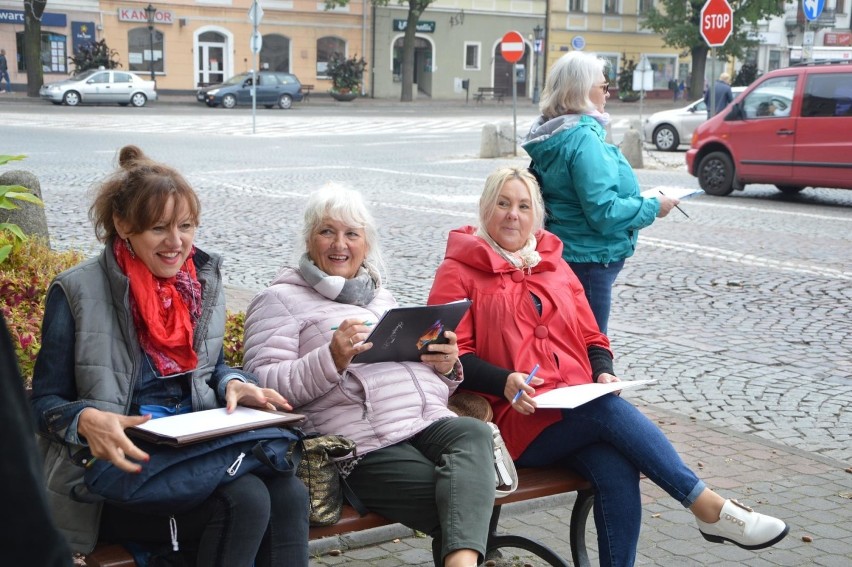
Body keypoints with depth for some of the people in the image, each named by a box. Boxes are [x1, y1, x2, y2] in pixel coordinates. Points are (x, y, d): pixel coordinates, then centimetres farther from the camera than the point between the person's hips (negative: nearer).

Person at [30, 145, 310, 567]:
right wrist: (87, 419, -26)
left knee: (290, 494, -25)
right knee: (245, 500, -30)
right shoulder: (77, 293, -6)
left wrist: (234, 385, -1)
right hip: (120, 467, -5)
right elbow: (45, 401, -3)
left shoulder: (203, 279, 10)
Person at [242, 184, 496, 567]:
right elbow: (262, 385, -5)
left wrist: (447, 366, 8)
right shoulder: (280, 299, 10)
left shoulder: (381, 295, 30)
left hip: (432, 422, 6)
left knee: (473, 433, -31)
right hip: (366, 445, -5)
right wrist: (331, 360, -20)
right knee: (460, 504, -29)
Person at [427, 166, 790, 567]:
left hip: (579, 407, 5)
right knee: (610, 410, -30)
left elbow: (591, 339, 22)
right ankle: (708, 507, -22)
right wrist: (505, 382, -21)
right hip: (518, 419, -4)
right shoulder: (459, 273, 4)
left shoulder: (554, 266, 21)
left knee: (616, 469, -28)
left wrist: (602, 373, 0)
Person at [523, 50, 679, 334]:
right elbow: (603, 212, -24)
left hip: (563, 256, 10)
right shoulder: (584, 139, -21)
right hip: (588, 260, -10)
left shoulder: (553, 134, 9)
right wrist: (653, 207, -11)